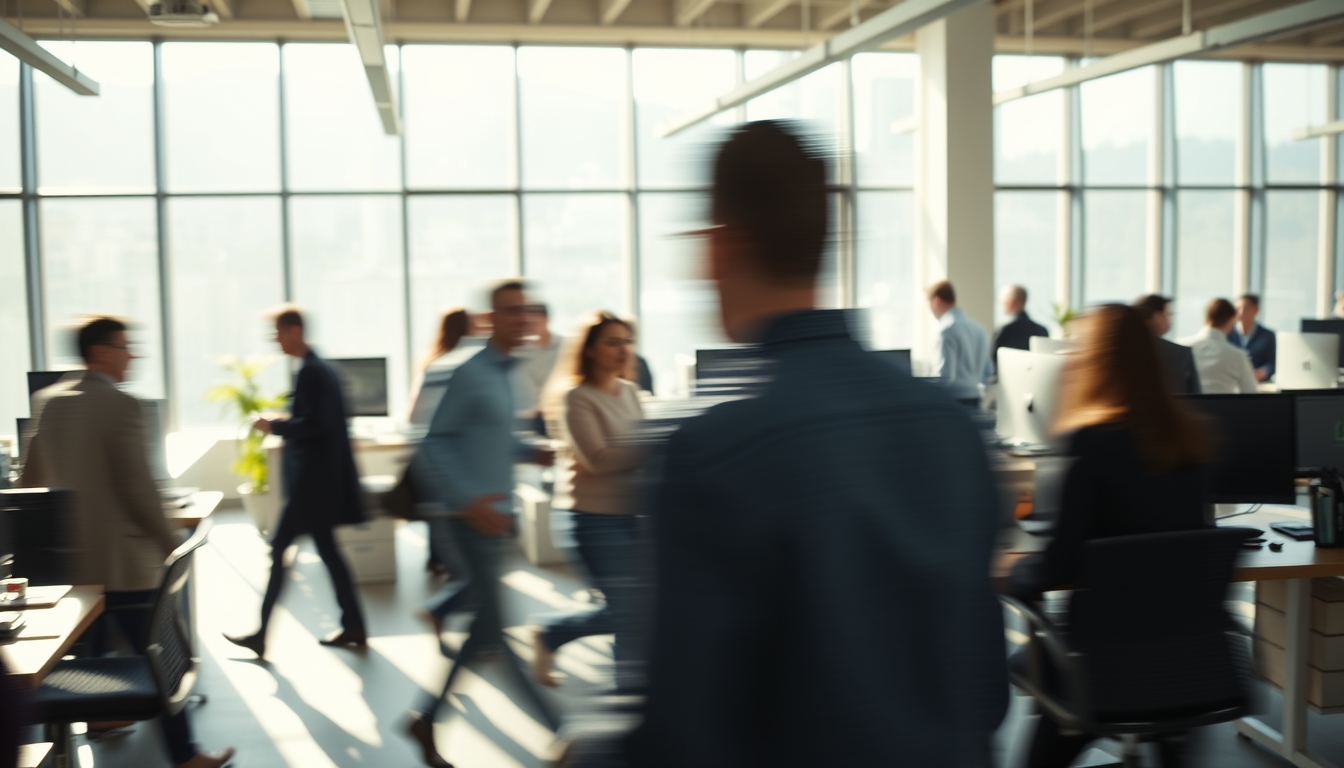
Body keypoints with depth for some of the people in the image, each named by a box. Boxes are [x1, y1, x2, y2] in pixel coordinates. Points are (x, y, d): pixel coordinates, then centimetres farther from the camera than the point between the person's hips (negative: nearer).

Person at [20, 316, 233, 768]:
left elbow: (32, 478, 16)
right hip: (121, 558, -8)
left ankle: (97, 715, 44)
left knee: (90, 642, 26)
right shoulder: (120, 405, -18)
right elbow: (138, 488, -19)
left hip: (68, 554, 8)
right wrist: (169, 543, -7)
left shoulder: (46, 402, 6)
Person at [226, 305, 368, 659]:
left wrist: (274, 425, -14)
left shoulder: (311, 371, -17)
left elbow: (314, 424, -24)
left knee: (279, 548, -3)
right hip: (319, 478, 10)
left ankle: (261, 635, 5)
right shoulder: (320, 367, 13)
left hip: (311, 481, -10)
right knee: (327, 550, 13)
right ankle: (353, 628, 18)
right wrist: (283, 422, 10)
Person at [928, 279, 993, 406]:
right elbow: (988, 373, 16)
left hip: (952, 401, -8)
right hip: (975, 399, 8)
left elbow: (944, 374, -20)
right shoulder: (977, 328, 12)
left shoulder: (946, 330, -14)